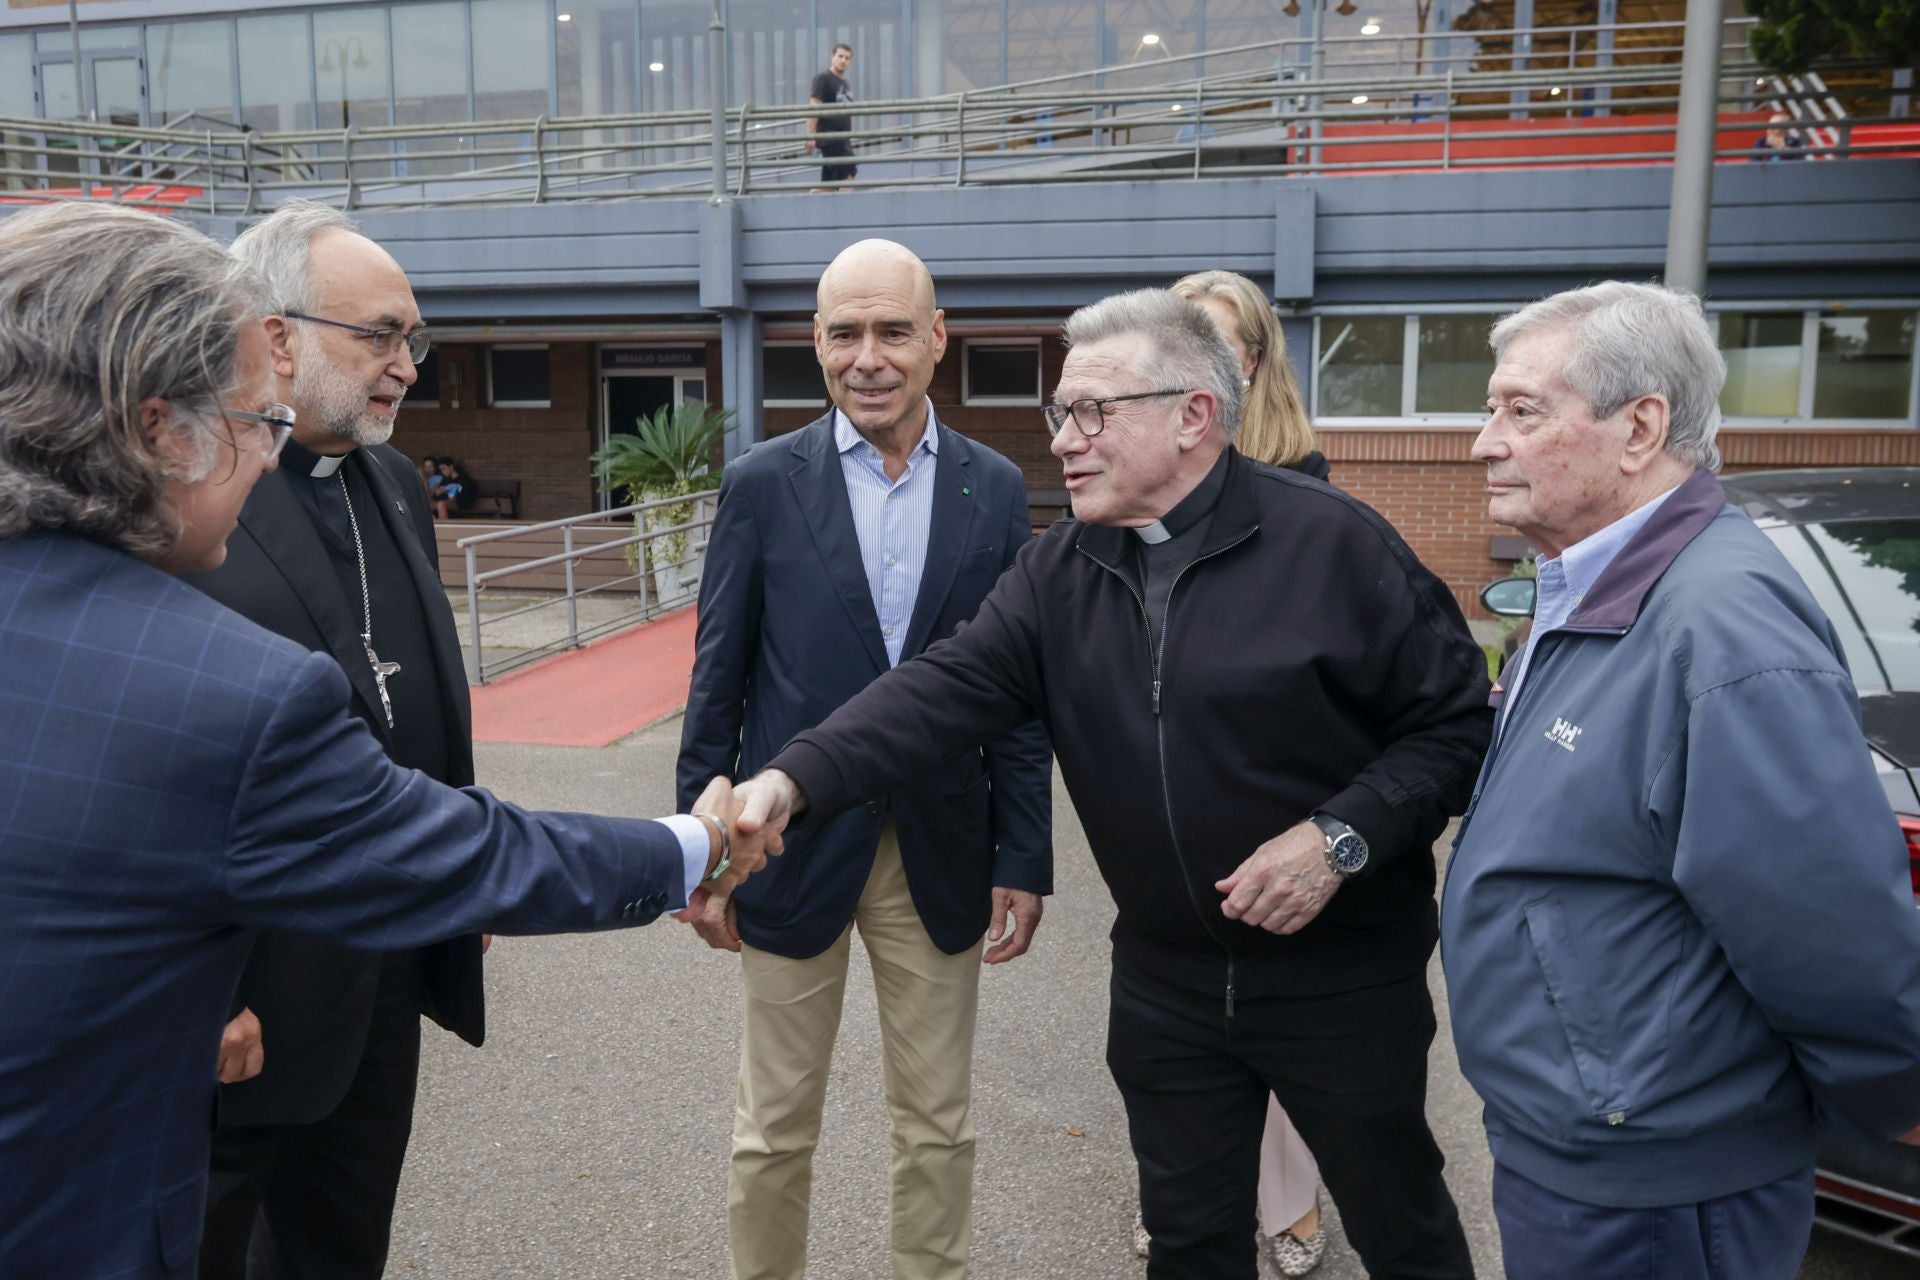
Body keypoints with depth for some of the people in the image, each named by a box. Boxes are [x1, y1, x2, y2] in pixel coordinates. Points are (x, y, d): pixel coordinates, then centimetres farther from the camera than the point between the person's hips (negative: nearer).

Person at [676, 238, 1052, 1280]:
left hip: (940, 856, 2)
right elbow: (717, 679, -1)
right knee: (773, 1128, 14)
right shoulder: (763, 483, -4)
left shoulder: (995, 489, 0)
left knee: (937, 1127, 16)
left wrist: (1024, 858, 0)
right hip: (796, 846, -1)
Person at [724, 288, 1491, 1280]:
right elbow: (942, 690, -14)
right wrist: (793, 780, -28)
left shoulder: (1330, 544, -15)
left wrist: (1341, 837, -22)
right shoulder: (1057, 574, -1)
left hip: (1341, 971, -3)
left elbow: (1458, 716, -11)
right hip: (1165, 974, 4)